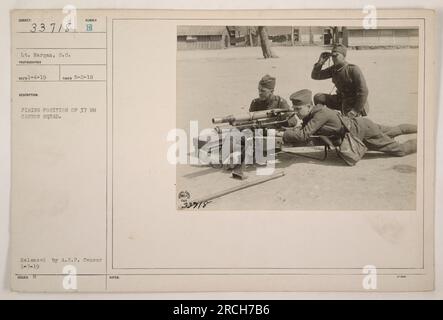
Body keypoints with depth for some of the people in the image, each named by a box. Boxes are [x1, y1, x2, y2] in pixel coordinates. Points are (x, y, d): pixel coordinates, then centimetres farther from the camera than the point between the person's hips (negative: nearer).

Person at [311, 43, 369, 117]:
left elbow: (364, 92, -23)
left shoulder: (353, 69, -21)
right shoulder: (333, 69, 0)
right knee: (318, 97, -6)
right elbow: (315, 76, 5)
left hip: (355, 104, -6)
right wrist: (320, 63, -13)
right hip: (341, 101, 7)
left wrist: (355, 111, -25)